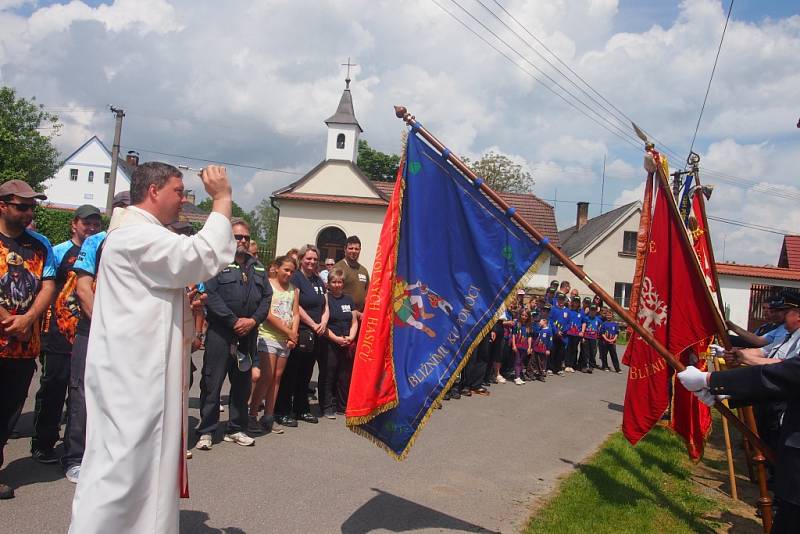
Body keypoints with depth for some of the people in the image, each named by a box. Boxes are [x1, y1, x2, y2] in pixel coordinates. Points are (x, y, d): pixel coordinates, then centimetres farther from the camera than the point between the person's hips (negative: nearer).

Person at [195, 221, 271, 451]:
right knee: (212, 382, -1)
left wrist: (253, 320, -5)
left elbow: (267, 296, 11)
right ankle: (206, 431, 9)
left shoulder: (258, 267, 16)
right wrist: (234, 321, -15)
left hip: (248, 333, 5)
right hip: (220, 331, -5)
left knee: (242, 383, 11)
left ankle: (236, 429, 22)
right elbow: (210, 294, -12)